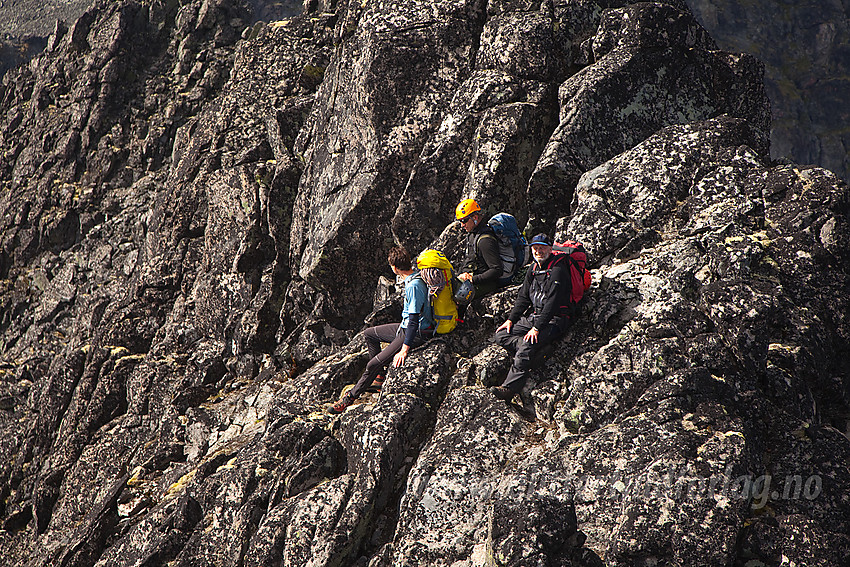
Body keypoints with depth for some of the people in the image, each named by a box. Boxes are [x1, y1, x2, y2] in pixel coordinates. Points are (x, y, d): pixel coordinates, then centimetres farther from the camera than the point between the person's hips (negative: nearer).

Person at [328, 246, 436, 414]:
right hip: (407, 326, 10)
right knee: (369, 334, 19)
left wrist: (404, 349, -25)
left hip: (418, 333, -10)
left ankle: (351, 396, 2)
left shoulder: (414, 286, -28)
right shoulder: (415, 276, 1)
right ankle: (381, 378, 19)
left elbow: (414, 320, -28)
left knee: (373, 364, -13)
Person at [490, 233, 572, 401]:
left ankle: (509, 388, -37)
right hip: (536, 316, 9)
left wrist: (536, 328, -25)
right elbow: (523, 297, 18)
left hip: (554, 319, -9)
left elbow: (552, 303, -20)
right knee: (499, 336, -4)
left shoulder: (557, 270, -14)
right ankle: (534, 350, -23)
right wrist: (511, 319, 5)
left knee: (526, 346, -31)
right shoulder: (533, 269, 12)